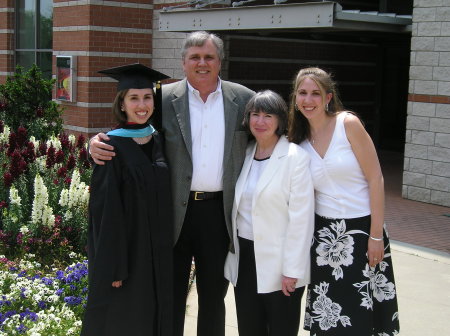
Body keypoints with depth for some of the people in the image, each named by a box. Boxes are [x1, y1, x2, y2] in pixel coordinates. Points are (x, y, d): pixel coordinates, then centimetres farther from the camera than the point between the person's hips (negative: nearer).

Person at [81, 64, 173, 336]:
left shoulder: (159, 141, 5)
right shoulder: (112, 147, -13)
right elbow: (105, 210, -14)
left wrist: (167, 246, 9)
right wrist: (114, 266, -16)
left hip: (158, 250, 6)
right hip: (123, 248, -5)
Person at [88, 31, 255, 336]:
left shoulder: (244, 100, 3)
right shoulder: (164, 99, -1)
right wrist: (100, 144, -20)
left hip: (220, 210, 1)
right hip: (175, 209, -1)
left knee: (213, 295, 16)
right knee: (171, 298, 11)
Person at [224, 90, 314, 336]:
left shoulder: (295, 157, -11)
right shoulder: (245, 154, 8)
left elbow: (301, 219, -14)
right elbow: (239, 209, 12)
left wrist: (292, 270, -16)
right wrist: (232, 255, 8)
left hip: (278, 263, -5)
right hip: (244, 258, 6)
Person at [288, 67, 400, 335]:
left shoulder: (348, 123, -9)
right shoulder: (300, 140, 4)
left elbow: (375, 179, -10)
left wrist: (376, 235, -12)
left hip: (362, 228, -3)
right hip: (324, 233, 4)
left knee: (362, 313, 3)